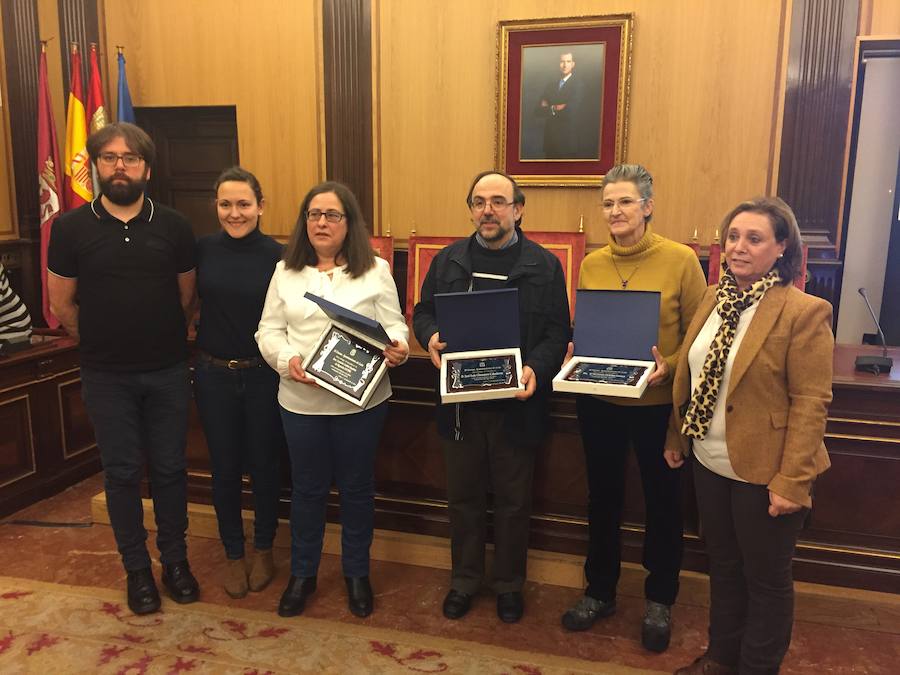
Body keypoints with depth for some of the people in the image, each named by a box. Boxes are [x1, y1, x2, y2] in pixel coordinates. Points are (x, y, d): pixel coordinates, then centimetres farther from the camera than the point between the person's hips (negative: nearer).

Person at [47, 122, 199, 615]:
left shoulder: (173, 226, -3)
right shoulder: (71, 228, -5)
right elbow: (62, 304, 3)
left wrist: (161, 338, 10)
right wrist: (104, 340, 10)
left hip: (168, 372, 1)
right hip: (106, 376, 0)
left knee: (170, 469, 11)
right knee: (122, 473, 10)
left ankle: (175, 559, 28)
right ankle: (137, 568, 26)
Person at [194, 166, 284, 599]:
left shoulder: (277, 255, -9)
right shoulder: (202, 250, -3)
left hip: (263, 375, -2)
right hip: (213, 374, 2)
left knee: (264, 465, 12)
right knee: (224, 468, 12)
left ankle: (263, 550, 33)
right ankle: (233, 554, 31)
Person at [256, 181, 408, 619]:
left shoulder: (375, 271, 1)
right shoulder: (285, 271, 6)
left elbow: (394, 326, -1)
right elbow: (268, 330, 5)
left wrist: (398, 349, -23)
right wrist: (287, 360, -15)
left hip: (361, 399, -1)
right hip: (301, 400, 1)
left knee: (356, 487, 12)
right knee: (307, 488, 14)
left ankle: (356, 573, 32)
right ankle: (302, 574, 33)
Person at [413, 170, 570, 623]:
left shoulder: (544, 266, -2)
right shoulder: (448, 261, 6)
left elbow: (558, 332, -4)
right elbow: (422, 311, 12)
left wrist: (536, 367, -22)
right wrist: (430, 336, -11)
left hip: (515, 405, -2)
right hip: (459, 402, 2)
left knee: (513, 500, 13)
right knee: (463, 496, 15)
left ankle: (509, 584, 33)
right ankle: (464, 578, 35)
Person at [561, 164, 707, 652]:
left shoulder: (680, 260, -10)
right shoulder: (591, 265, 2)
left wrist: (670, 367, -22)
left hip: (657, 404, -3)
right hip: (598, 402, 3)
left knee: (662, 501, 13)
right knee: (602, 498, 17)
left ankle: (659, 600, 35)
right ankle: (599, 591, 36)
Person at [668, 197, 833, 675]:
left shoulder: (805, 312, -15)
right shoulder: (713, 299, 4)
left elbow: (811, 402, -17)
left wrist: (792, 481, -19)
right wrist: (676, 438, 12)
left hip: (763, 473, -6)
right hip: (710, 464, 6)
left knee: (766, 577, 13)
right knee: (723, 566, 22)